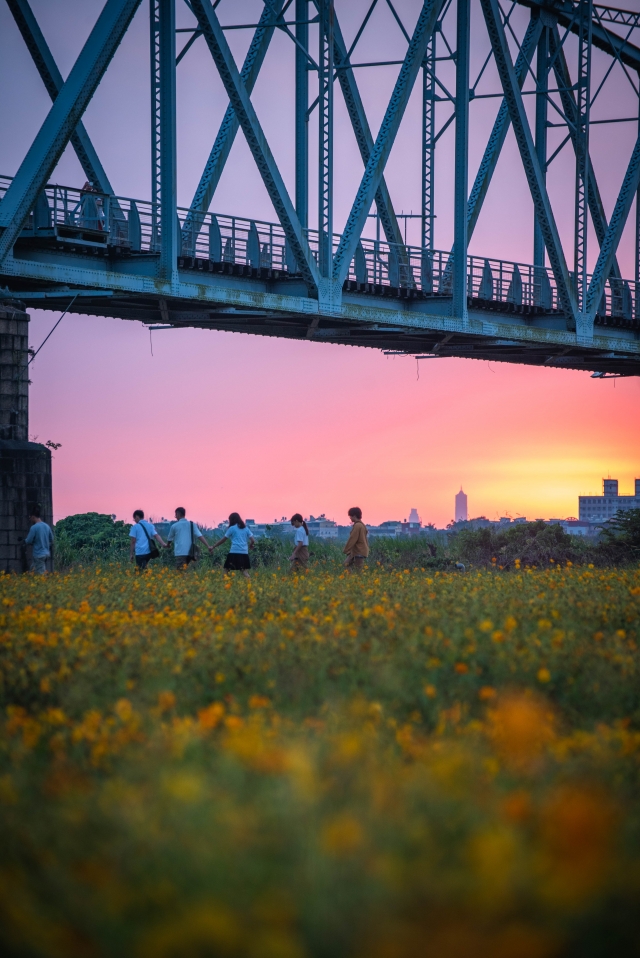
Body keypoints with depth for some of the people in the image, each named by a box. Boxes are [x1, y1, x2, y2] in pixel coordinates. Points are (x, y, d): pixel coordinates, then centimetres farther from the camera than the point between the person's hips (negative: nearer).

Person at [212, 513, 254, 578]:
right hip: (244, 553, 4)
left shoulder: (232, 528, 4)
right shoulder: (245, 528, 14)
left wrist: (214, 546, 18)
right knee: (245, 571, 4)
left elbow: (223, 540, 8)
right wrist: (250, 546, 31)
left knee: (227, 570, 4)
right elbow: (253, 541, 9)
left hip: (234, 552, -4)